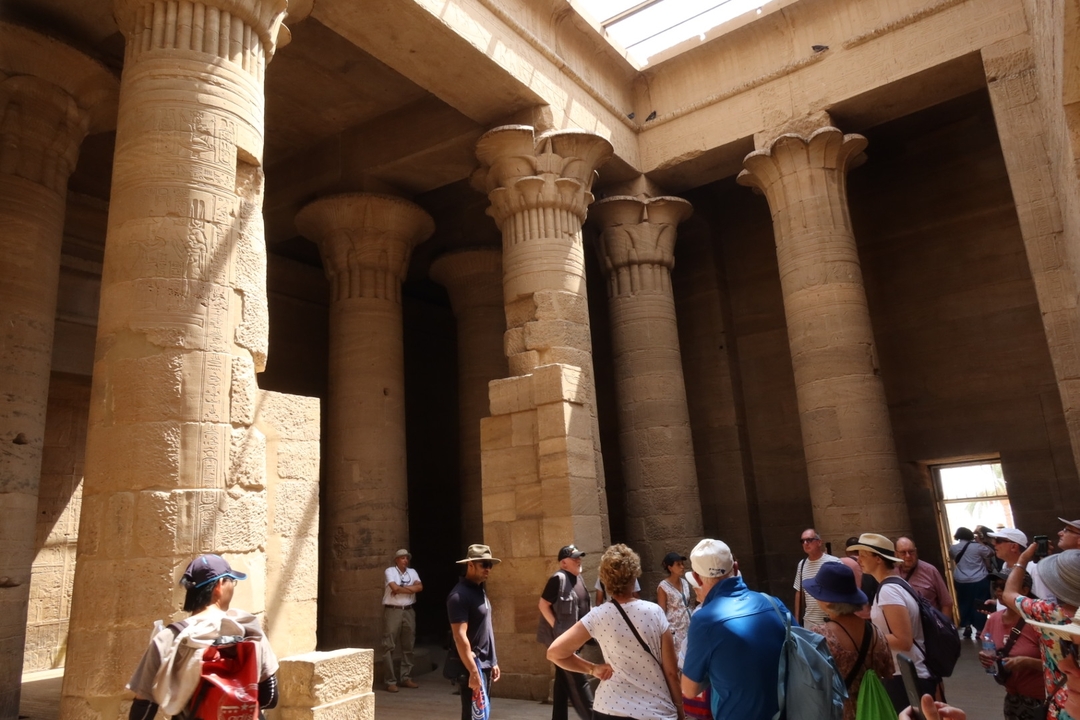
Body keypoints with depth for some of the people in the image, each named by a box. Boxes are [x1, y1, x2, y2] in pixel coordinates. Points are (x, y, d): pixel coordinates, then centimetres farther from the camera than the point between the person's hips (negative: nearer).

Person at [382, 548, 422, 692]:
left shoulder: (412, 572, 11)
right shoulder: (389, 571, -3)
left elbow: (420, 587, -4)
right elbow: (395, 588, -18)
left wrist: (402, 588, -12)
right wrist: (410, 589, -5)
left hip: (409, 611, 6)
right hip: (392, 611, -5)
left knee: (408, 645, 10)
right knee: (389, 646, -4)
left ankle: (405, 678, 20)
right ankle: (390, 681, 0)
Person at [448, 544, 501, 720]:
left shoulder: (480, 590, 12)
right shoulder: (460, 595, -17)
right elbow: (460, 636, -22)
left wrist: (493, 662, 16)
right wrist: (473, 671, -23)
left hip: (484, 664, 9)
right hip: (473, 666, -9)